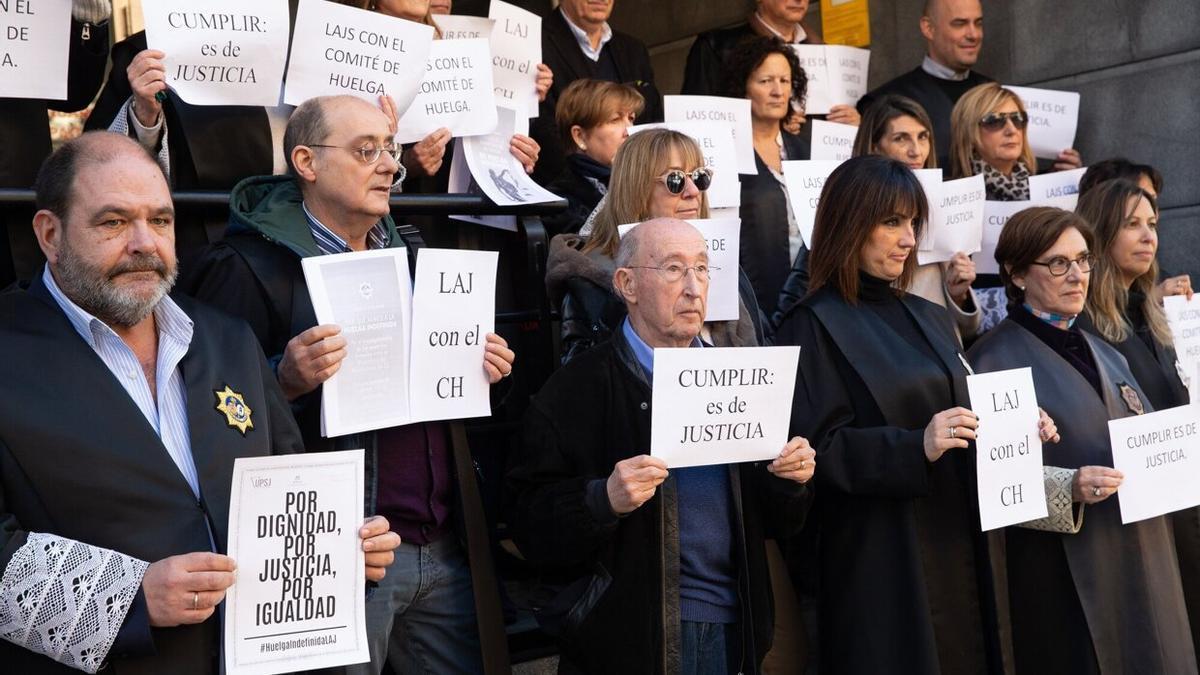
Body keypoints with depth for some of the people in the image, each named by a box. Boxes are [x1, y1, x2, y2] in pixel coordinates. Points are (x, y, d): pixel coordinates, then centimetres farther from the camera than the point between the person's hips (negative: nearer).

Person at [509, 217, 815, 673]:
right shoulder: (574, 391, -8)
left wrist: (790, 479, -5)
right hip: (633, 636, -5)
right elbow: (532, 530, -12)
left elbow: (770, 520, 15)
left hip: (733, 630, 5)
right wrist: (604, 500, -27)